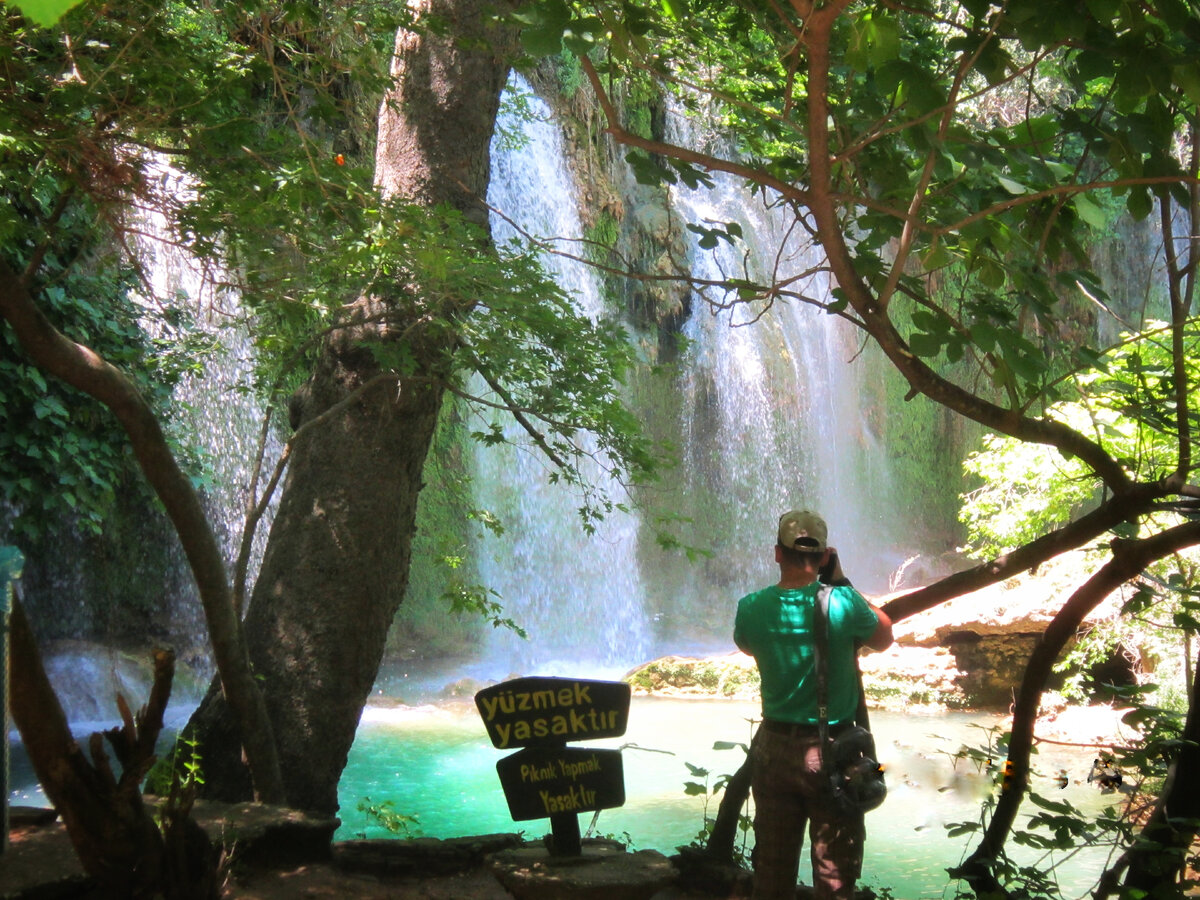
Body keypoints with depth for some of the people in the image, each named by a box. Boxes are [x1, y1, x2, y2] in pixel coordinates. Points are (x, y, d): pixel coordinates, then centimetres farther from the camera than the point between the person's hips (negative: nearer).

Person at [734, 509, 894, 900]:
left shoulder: (751, 607, -7)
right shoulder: (842, 603, -15)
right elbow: (883, 638, 5)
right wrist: (841, 581, 4)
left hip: (773, 748, 3)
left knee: (772, 869, 14)